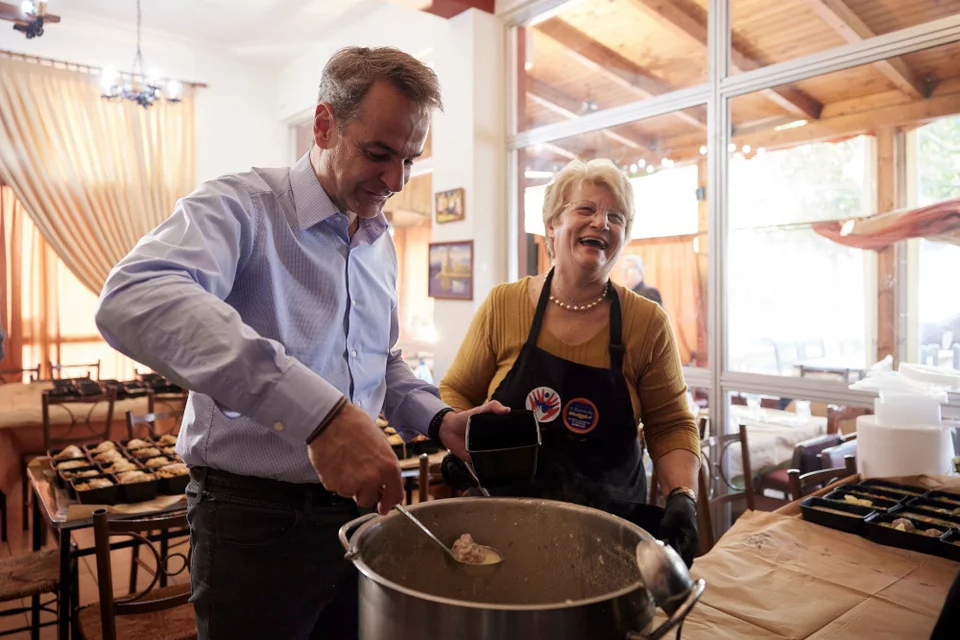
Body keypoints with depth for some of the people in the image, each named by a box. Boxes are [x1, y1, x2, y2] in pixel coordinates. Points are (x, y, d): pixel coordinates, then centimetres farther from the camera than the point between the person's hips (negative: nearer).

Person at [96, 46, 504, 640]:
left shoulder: (382, 243, 7)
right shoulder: (241, 205, -15)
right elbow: (134, 300, -36)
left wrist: (440, 419, -1)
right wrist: (318, 412, -44)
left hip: (359, 505, 7)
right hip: (254, 519, -6)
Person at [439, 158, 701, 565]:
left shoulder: (648, 323, -6)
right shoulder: (503, 305, -5)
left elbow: (671, 425, -1)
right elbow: (456, 393, 4)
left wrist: (682, 496, -17)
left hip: (612, 524, 0)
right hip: (505, 515, 1)